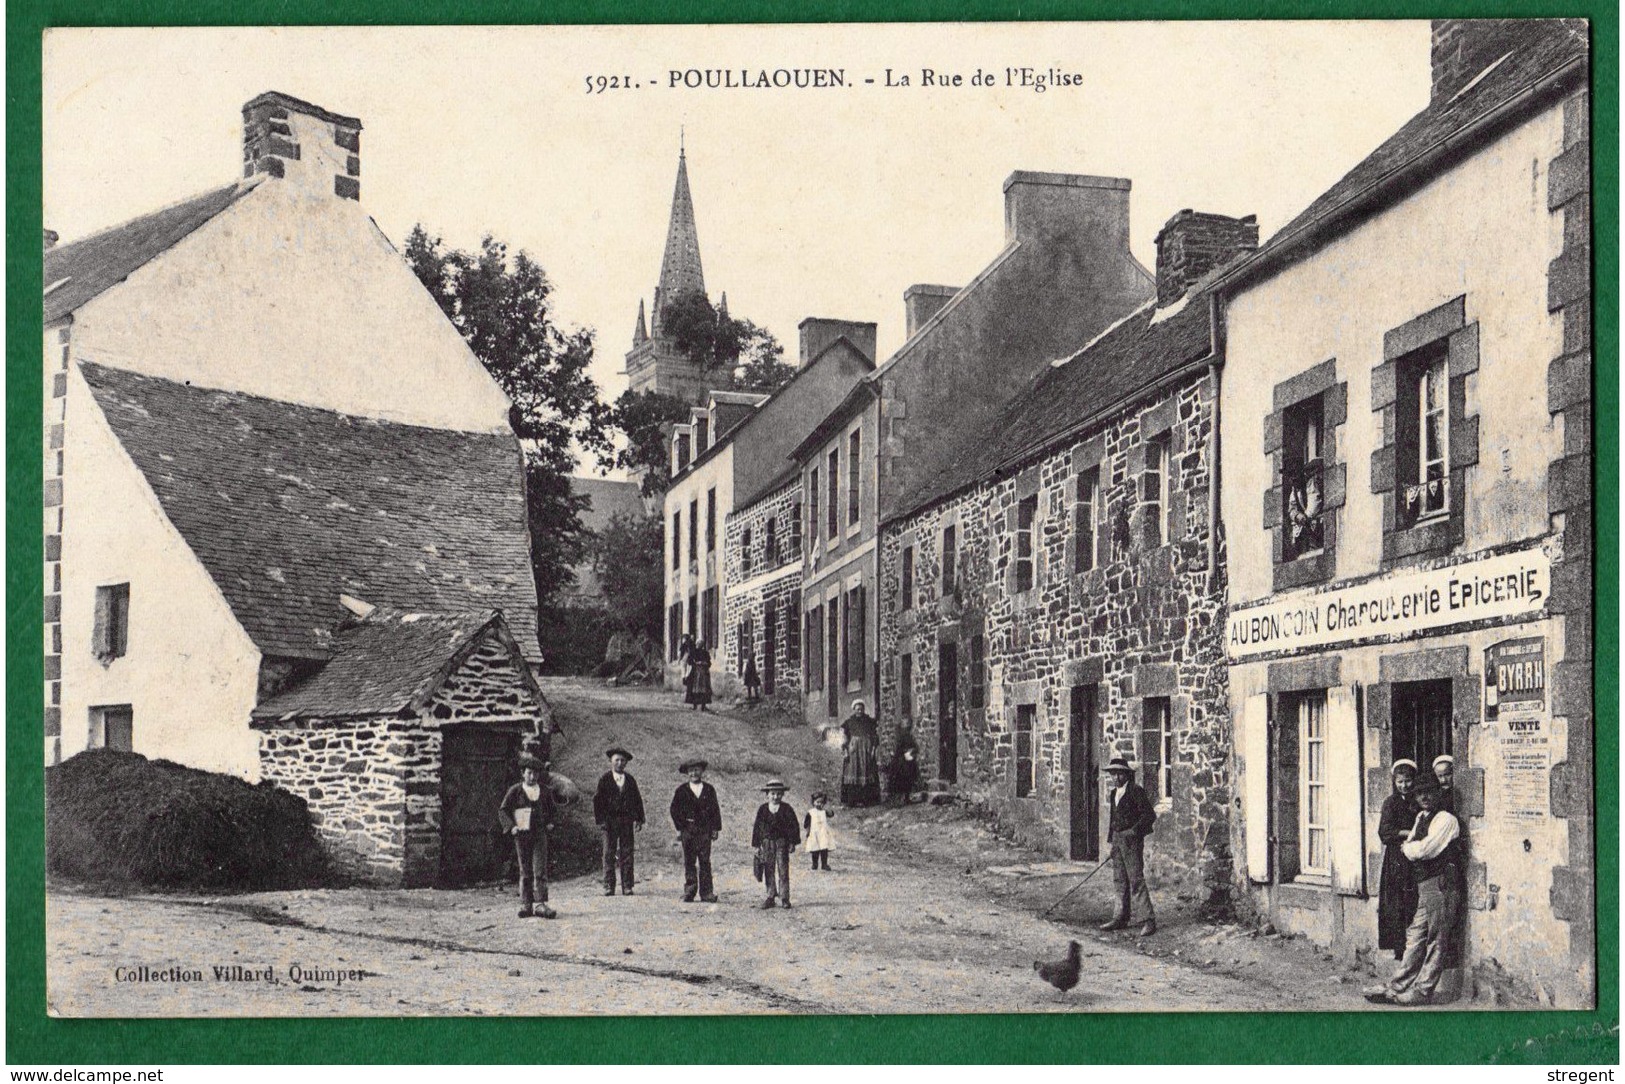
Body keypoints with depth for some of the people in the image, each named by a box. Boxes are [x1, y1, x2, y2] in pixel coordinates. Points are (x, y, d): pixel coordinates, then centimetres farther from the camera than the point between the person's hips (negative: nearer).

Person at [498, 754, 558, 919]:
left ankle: (541, 904, -8)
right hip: (522, 834, -1)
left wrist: (550, 822, 10)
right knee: (525, 871, 5)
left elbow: (551, 809, 23)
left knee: (540, 870, -6)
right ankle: (526, 904, 11)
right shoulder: (515, 790, -1)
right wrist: (511, 826, -9)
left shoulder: (545, 790, 6)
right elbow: (502, 810, 2)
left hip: (539, 833, 1)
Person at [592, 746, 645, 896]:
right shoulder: (604, 779, 1)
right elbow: (597, 801, 0)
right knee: (609, 854, -2)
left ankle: (627, 886, 3)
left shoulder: (630, 780, 11)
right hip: (609, 820, -2)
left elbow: (637, 800, 14)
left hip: (626, 820, 2)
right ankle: (608, 886, 1)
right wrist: (600, 820, -8)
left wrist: (639, 820, 5)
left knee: (627, 853, 0)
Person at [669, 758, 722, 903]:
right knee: (689, 862, 0)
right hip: (688, 829, 0)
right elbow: (674, 809, 6)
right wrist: (679, 828, 0)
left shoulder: (709, 789, 9)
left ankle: (707, 893, 0)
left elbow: (715, 810, 9)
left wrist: (716, 829, 3)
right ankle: (689, 892, 3)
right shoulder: (682, 790, 6)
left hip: (705, 830, 0)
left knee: (705, 861, -1)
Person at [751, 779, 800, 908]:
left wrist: (792, 842, -3)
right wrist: (757, 845, 3)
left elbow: (794, 826, 2)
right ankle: (770, 896, 11)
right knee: (769, 871, 4)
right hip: (767, 842, 2)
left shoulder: (786, 809, 0)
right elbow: (757, 827, 7)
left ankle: (784, 898, 2)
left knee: (783, 870, -2)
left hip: (782, 842, -2)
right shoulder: (762, 809, 4)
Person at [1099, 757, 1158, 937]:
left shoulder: (1136, 790, -9)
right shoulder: (1115, 793, 16)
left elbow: (1150, 815, -13)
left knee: (1136, 879, -12)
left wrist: (1134, 830, -21)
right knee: (1120, 880, 10)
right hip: (1117, 839, 8)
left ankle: (1150, 920, -10)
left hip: (1131, 839, -8)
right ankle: (1122, 918, 15)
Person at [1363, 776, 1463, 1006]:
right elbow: (1412, 850, 19)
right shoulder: (1420, 818, 18)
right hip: (1424, 884, 9)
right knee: (1415, 937, 10)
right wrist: (1413, 847, 0)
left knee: (1436, 941, -1)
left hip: (1441, 884, -9)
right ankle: (1397, 987, 12)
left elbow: (1424, 849, -15)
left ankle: (1422, 991, 1)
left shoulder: (1446, 819, -9)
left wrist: (1408, 847, 2)